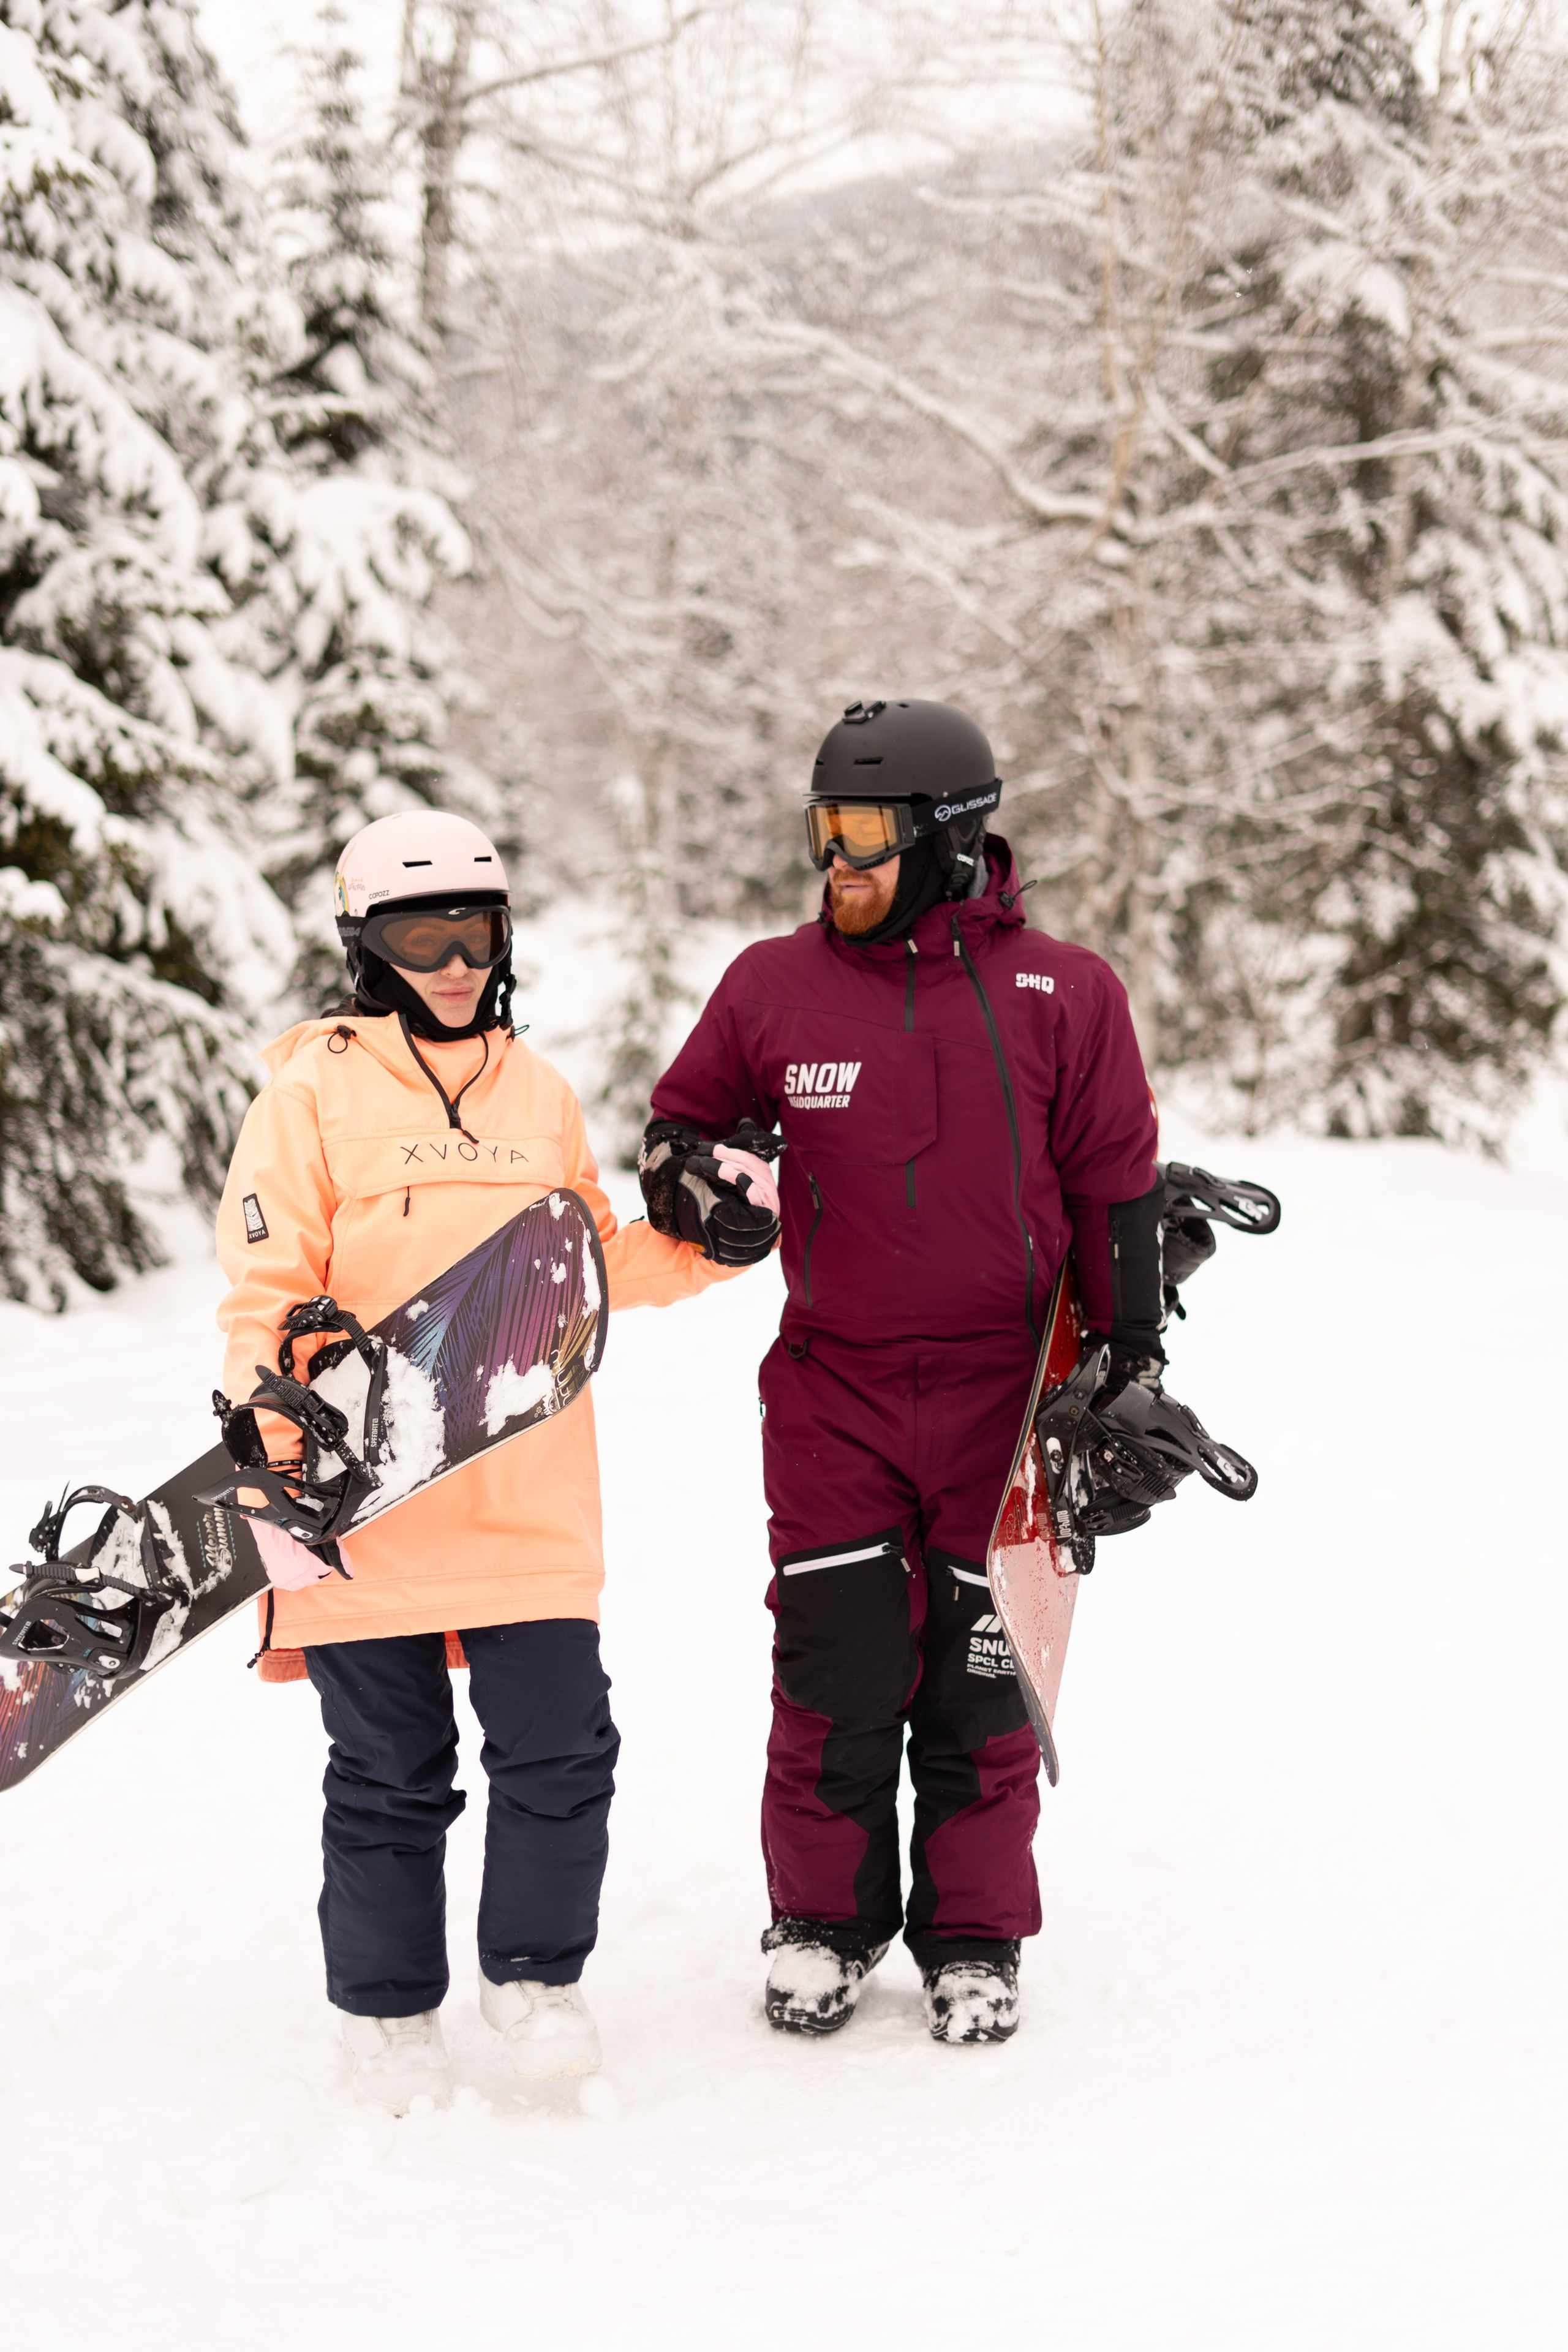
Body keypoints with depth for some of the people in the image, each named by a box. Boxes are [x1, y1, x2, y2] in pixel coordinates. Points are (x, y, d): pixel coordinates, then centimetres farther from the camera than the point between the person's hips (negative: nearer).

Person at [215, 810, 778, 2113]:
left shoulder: (540, 1092, 11)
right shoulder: (316, 1090, -4)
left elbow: (591, 1266, 22)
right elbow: (266, 1298, -7)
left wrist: (700, 1245, 5)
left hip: (532, 1504, 4)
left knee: (562, 1751, 1)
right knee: (391, 1775, 6)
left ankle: (536, 1975, 21)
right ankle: (390, 2008, 22)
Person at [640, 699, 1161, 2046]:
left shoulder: (1061, 995, -1)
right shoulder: (776, 986, 2)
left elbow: (1118, 1185, 4)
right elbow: (687, 1114, 17)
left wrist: (1134, 1358, 2)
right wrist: (687, 1178, -6)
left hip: (1000, 1391, -1)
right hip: (833, 1389, 1)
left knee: (979, 1680, 4)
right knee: (837, 1675, 0)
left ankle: (973, 1940, 19)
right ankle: (827, 1922, 19)